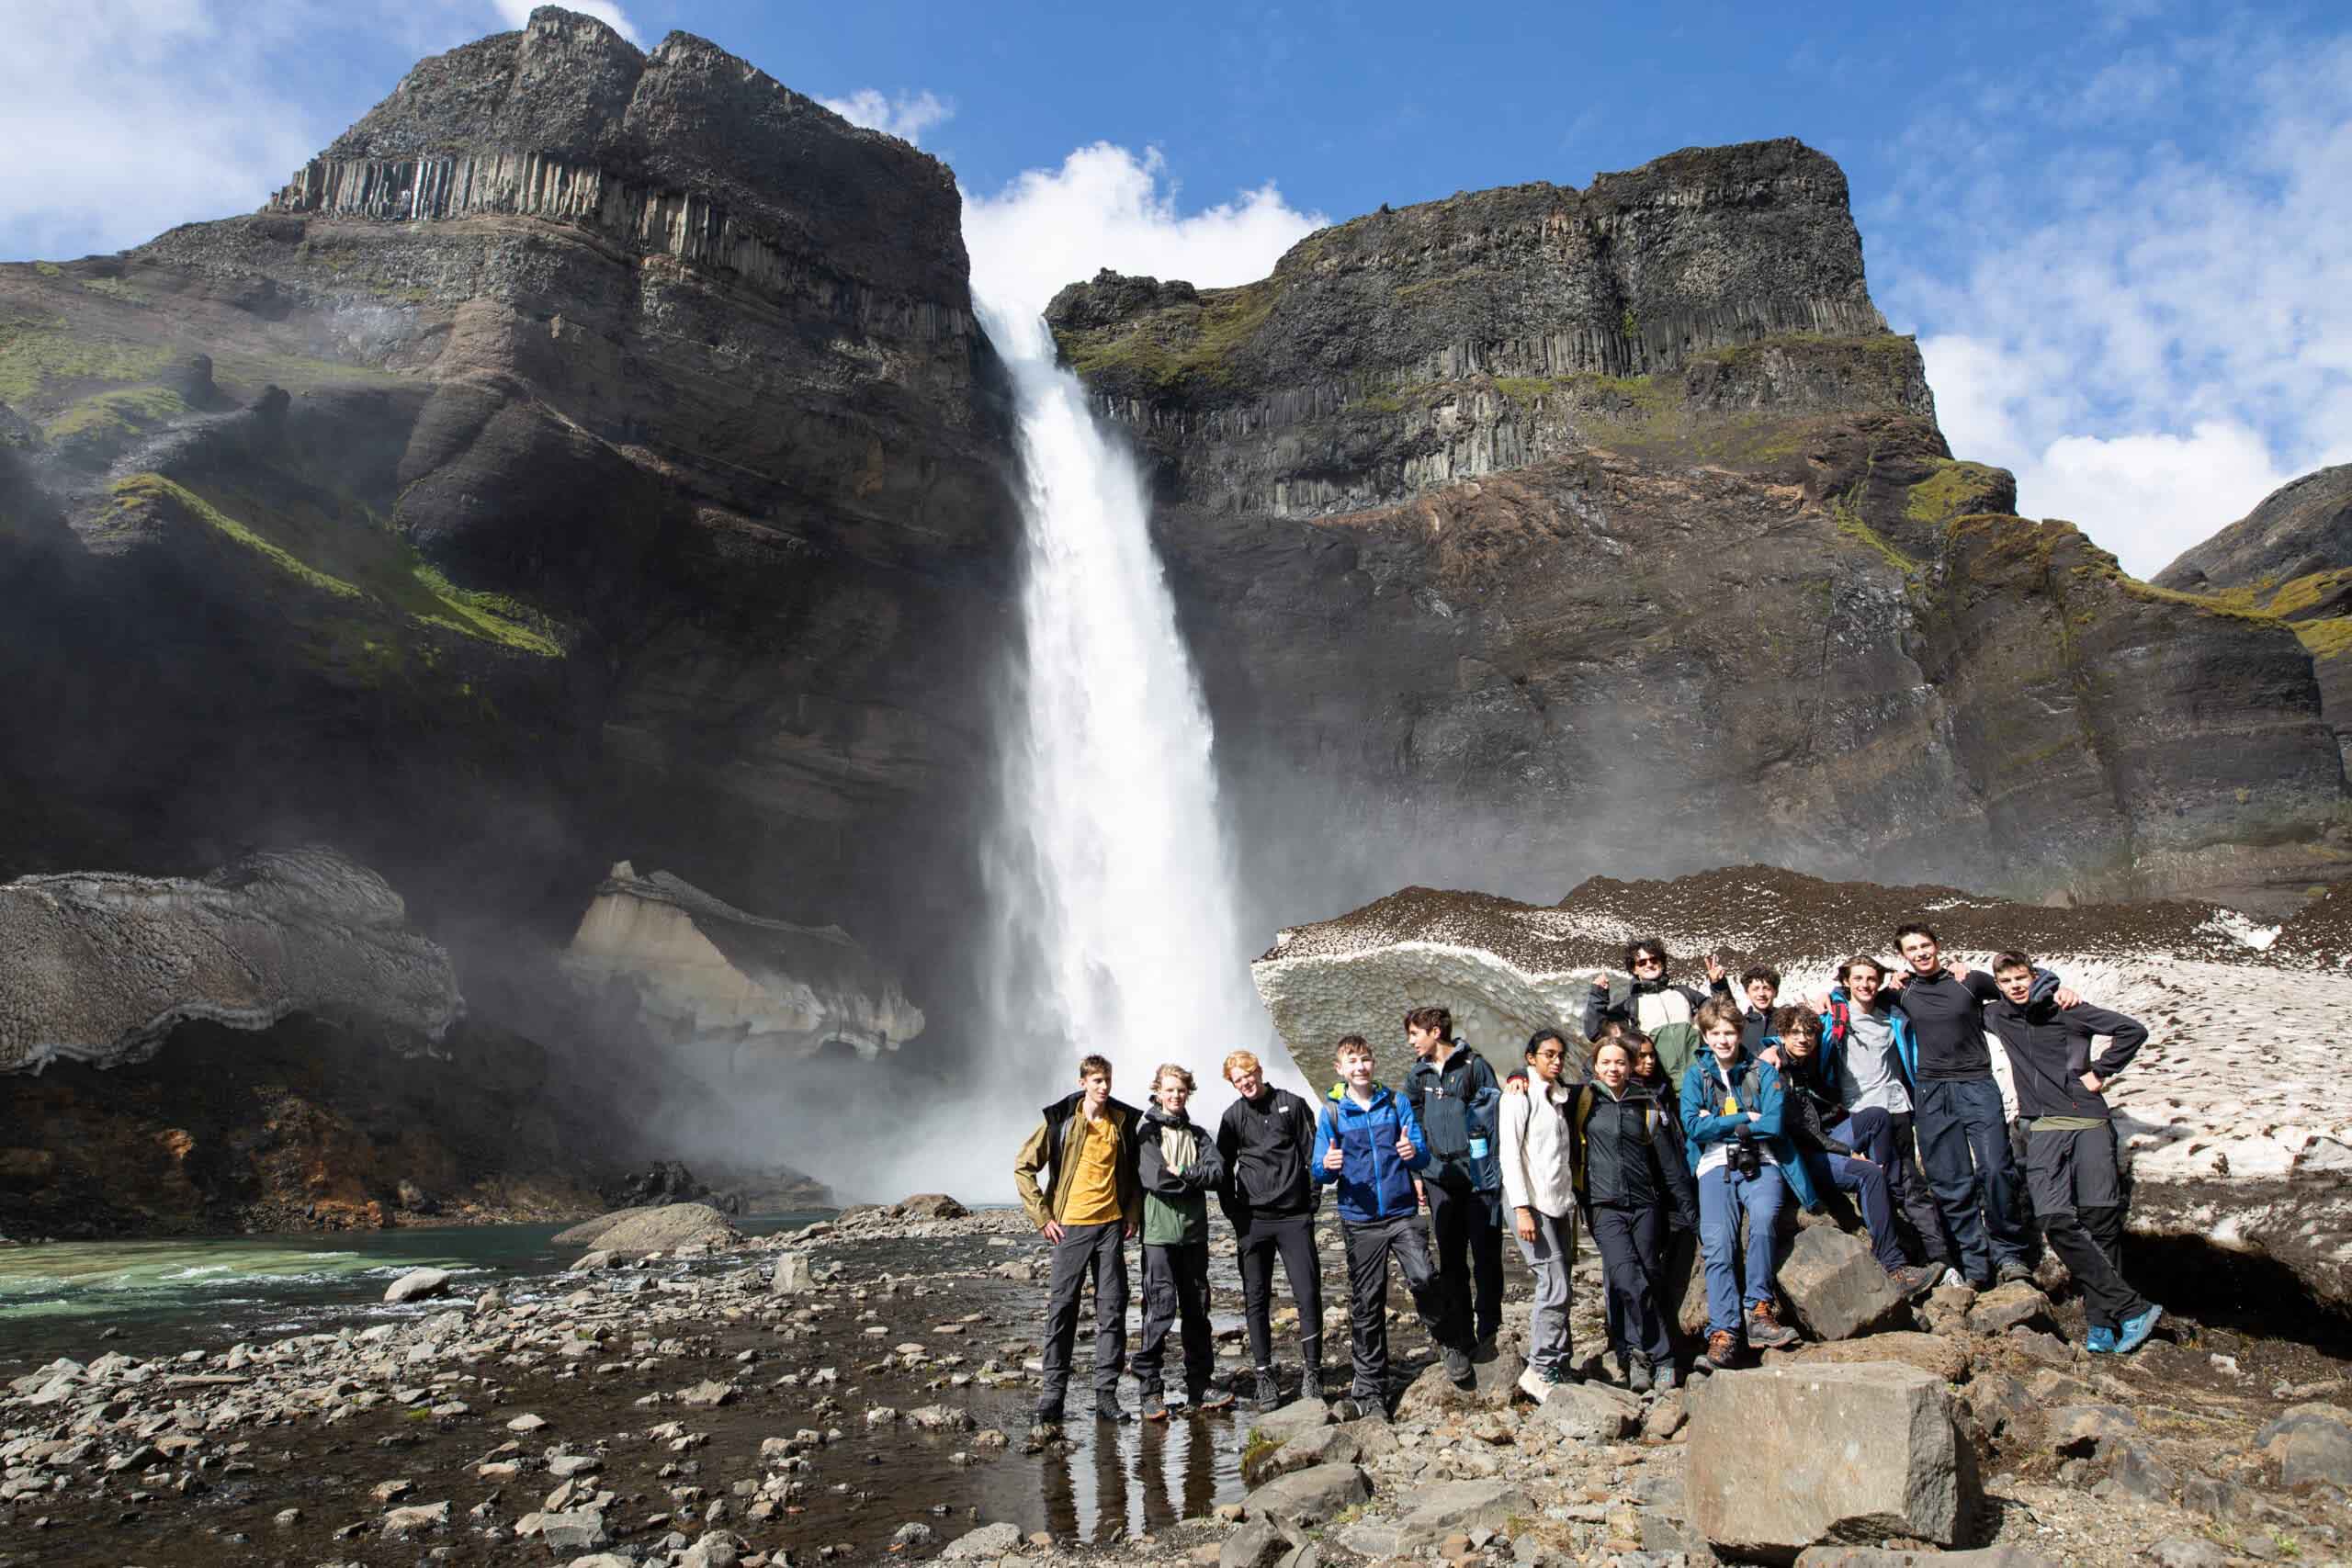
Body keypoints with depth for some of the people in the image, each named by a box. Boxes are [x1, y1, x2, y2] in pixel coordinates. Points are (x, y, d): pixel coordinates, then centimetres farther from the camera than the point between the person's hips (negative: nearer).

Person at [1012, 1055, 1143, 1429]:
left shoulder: (1124, 1121, 6)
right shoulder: (1059, 1120, -4)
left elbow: (1134, 1170, 20)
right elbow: (1023, 1167, 0)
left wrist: (1133, 1213, 10)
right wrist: (1042, 1216, -4)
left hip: (1112, 1225, 3)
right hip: (1071, 1226, -3)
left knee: (1112, 1310, 3)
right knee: (1062, 1308, 1)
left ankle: (1106, 1394, 11)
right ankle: (1053, 1391, 12)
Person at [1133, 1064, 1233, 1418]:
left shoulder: (1197, 1135, 14)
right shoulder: (1148, 1133, 1)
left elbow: (1218, 1173, -1)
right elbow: (1153, 1177, -14)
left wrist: (1181, 1172, -11)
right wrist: (1195, 1178, -5)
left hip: (1194, 1233, 5)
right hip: (1159, 1233, -5)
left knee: (1197, 1310, 9)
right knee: (1161, 1308, -9)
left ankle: (1201, 1387, 18)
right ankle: (1150, 1389, 1)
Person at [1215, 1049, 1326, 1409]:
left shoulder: (1292, 1104, 4)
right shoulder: (1233, 1116, 8)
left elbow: (1313, 1153, 6)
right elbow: (1224, 1169, 11)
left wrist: (1311, 1200, 0)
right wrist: (1234, 1215, 3)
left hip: (1294, 1217, -1)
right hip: (1253, 1220, 1)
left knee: (1308, 1294, -5)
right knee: (1256, 1301, 3)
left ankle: (1312, 1371, 7)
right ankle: (1265, 1376, 12)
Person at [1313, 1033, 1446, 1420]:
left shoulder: (1396, 1102, 5)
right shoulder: (1331, 1112, 4)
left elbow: (1423, 1157, 1)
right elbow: (1320, 1172, 2)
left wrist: (1414, 1152, -23)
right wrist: (1328, 1167, -22)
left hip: (1403, 1213, 0)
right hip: (1359, 1220, 1)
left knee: (1423, 1277, -22)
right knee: (1366, 1305, 4)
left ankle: (1447, 1341, 7)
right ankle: (1369, 1391, 15)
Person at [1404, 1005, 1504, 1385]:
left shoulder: (1473, 1065, -4)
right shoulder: (1417, 1075, 11)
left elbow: (1497, 1115, -6)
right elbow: (1412, 1128, 18)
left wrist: (1495, 1168, -10)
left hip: (1479, 1176, -4)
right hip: (1441, 1179, 4)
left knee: (1486, 1257, 2)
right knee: (1450, 1262, 4)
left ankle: (1489, 1335, 15)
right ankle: (1457, 1342, 10)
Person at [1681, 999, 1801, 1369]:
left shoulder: (1764, 1072, 10)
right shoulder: (1696, 1075, 12)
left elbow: (1774, 1124, -4)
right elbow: (1693, 1126, -2)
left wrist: (1718, 1122, -3)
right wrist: (1746, 1119, -3)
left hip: (1761, 1163, 0)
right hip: (1716, 1166, 1)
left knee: (1763, 1218, -32)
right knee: (1718, 1246, -20)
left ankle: (1759, 1310, -22)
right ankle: (1723, 1333, -24)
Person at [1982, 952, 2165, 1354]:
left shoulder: (2066, 1010, 2)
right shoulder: (1998, 1017, 13)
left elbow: (2133, 1030, 3)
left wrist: (2100, 1072, 1)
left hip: (2089, 1124, -2)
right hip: (2043, 1130, 2)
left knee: (2101, 1220, -5)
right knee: (2056, 1221, -14)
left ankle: (2102, 1319, 2)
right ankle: (2132, 1308, -9)